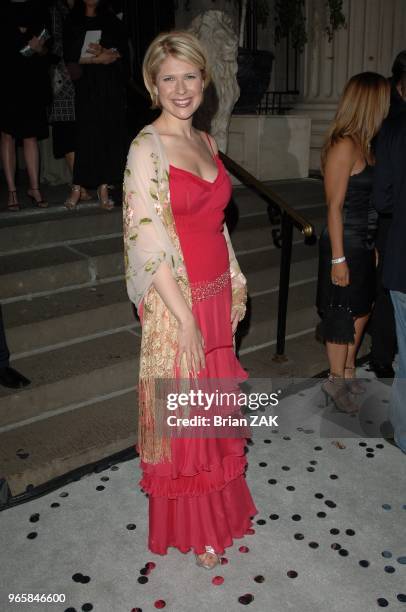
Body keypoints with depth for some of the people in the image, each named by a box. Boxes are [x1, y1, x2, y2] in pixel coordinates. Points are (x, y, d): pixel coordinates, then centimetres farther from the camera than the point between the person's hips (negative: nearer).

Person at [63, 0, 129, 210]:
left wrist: (103, 53, -13)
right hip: (86, 88, -2)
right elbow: (70, 58, 1)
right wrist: (99, 59, -6)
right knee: (85, 133, -8)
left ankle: (103, 187, -2)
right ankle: (77, 187, -5)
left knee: (109, 134, -4)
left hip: (111, 88, 2)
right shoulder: (72, 24, 12)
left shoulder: (113, 23, 16)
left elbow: (122, 53, 5)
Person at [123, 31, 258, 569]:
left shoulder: (206, 141, 9)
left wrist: (235, 283, 13)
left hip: (217, 294, 7)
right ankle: (192, 530, 30)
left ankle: (221, 501, 43)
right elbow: (148, 241, -19)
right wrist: (186, 318, -20)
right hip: (176, 302, -7)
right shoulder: (147, 148, -14)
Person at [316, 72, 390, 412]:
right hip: (345, 244, -9)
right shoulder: (345, 146, -17)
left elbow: (368, 201, 10)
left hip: (364, 244, 9)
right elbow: (335, 206, -18)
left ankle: (348, 371, 35)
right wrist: (338, 258, -19)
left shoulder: (364, 144, 8)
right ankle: (336, 380, 21)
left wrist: (372, 246, 10)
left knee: (361, 310, 18)